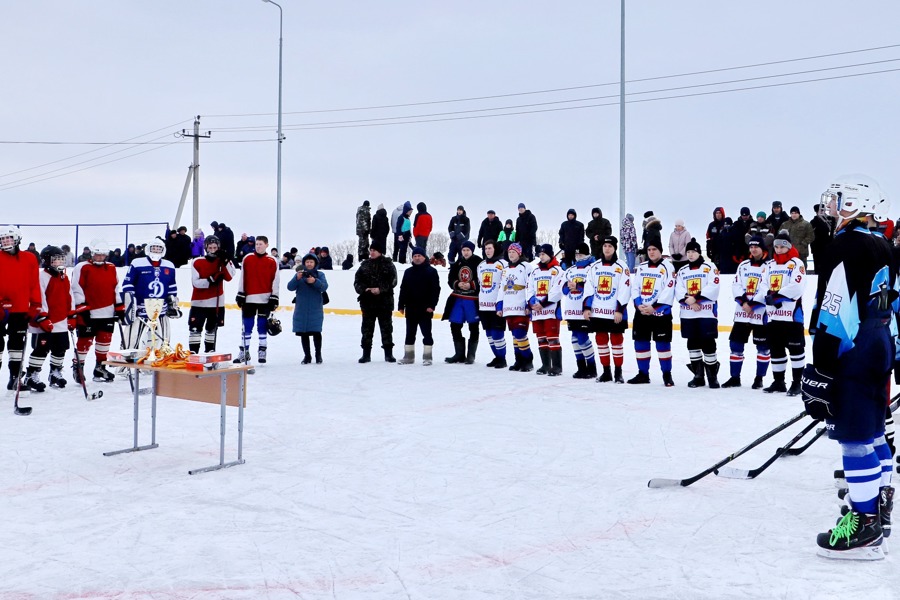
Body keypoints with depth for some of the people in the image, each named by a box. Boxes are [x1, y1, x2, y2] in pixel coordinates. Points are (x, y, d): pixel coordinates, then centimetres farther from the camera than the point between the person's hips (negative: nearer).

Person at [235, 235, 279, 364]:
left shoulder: (272, 261, -1)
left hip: (265, 299, -1)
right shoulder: (247, 259, 4)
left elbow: (275, 281, 0)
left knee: (262, 326, 5)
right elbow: (242, 278, 7)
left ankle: (262, 351, 13)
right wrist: (240, 294, 4)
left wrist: (274, 298, -3)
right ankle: (244, 351, 13)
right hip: (249, 298, 2)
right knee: (246, 326, 6)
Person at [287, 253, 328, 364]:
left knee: (316, 332, -2)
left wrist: (315, 281, -29)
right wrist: (297, 278, -23)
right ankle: (307, 356, 18)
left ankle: (318, 355, 16)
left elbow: (324, 287, -11)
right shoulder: (299, 274, 6)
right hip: (301, 309, 2)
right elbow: (290, 287, -5)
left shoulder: (320, 275, 4)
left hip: (316, 310, -2)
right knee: (303, 333, 6)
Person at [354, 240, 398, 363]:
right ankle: (366, 354, 13)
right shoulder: (365, 264, 8)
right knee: (367, 328, 7)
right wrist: (365, 289, -13)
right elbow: (357, 281, 5)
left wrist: (380, 289, -19)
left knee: (386, 327, 5)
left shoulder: (388, 264, 0)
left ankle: (388, 353, 12)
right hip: (367, 302, 3)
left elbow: (392, 281, -8)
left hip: (385, 301, -3)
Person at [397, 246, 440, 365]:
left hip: (425, 309, -5)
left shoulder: (431, 271, -4)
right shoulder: (408, 272, 12)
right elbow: (403, 290, 13)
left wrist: (431, 305, -16)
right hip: (410, 309, 5)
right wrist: (401, 305, 7)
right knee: (410, 333, 11)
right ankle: (408, 356, 18)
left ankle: (427, 357, 6)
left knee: (426, 333, 1)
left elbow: (436, 289, -9)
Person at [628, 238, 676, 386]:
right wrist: (639, 305, -7)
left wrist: (654, 308, -17)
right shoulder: (641, 267, 12)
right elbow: (635, 288, 9)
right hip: (641, 313, 5)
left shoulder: (667, 267, -6)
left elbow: (668, 292, -13)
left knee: (662, 344, -2)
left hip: (660, 313, -5)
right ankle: (643, 374, 17)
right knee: (640, 343, 7)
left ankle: (667, 374, 7)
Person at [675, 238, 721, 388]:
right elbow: (678, 291, 3)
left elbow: (713, 288, -11)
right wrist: (689, 300, -15)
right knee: (693, 344, 8)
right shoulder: (682, 271, 15)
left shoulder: (710, 268, 1)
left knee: (708, 344, -7)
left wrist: (696, 298, -18)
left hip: (707, 313, -5)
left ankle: (712, 376, 3)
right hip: (688, 314, 5)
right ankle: (698, 376, 17)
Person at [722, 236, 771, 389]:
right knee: (736, 345, 5)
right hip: (742, 312, 5)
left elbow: (768, 290, -15)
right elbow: (736, 286, 5)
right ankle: (735, 377, 14)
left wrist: (752, 305, -17)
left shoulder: (770, 266, -6)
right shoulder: (743, 265, 12)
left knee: (762, 347, 4)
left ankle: (759, 378, 14)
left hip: (761, 312, -5)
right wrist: (744, 302, -11)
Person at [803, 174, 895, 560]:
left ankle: (865, 529, -1)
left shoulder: (846, 248, -16)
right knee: (873, 433, 18)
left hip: (853, 354, -10)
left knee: (854, 437, -5)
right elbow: (892, 304, 19)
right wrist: (890, 354, 26)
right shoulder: (883, 248, 13)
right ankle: (879, 508, 30)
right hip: (880, 348, 10)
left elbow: (834, 317, -22)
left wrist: (821, 375, -21)